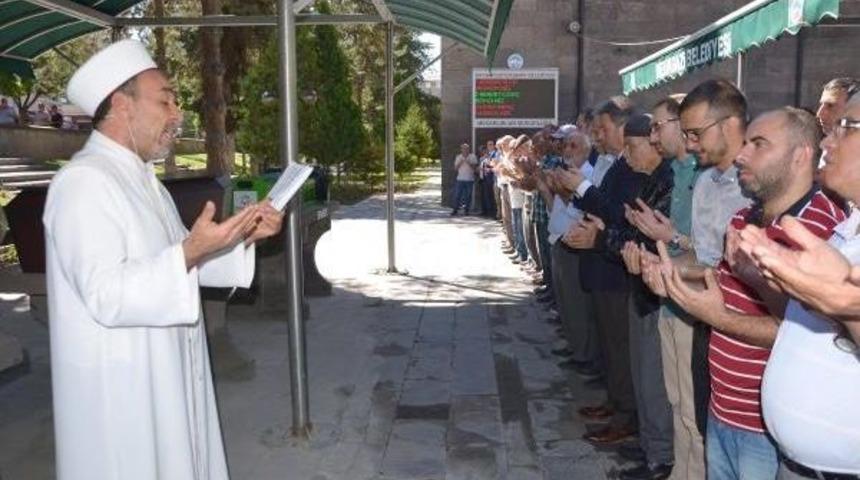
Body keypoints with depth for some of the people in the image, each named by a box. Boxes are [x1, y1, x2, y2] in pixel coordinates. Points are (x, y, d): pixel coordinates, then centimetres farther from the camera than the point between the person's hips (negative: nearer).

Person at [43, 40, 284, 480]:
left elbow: (171, 265, 17)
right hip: (120, 388, -9)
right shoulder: (83, 181, -19)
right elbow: (106, 295, -26)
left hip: (167, 375, 9)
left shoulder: (141, 179, 13)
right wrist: (190, 251, -35)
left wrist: (244, 237, 2)